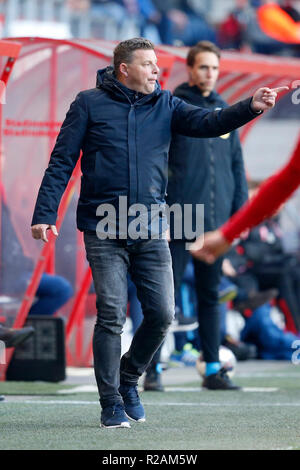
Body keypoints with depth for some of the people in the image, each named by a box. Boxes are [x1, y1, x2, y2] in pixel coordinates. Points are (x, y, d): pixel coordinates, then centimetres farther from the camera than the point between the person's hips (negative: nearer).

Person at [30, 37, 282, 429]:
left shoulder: (165, 105, 10)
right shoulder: (90, 104, 2)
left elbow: (208, 123, -5)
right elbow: (61, 162, 1)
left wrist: (251, 107, -22)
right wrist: (45, 214, -7)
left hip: (151, 231, 3)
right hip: (104, 231, -3)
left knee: (162, 313, 0)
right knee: (111, 316, -6)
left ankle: (128, 379, 25)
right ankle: (111, 404, 6)